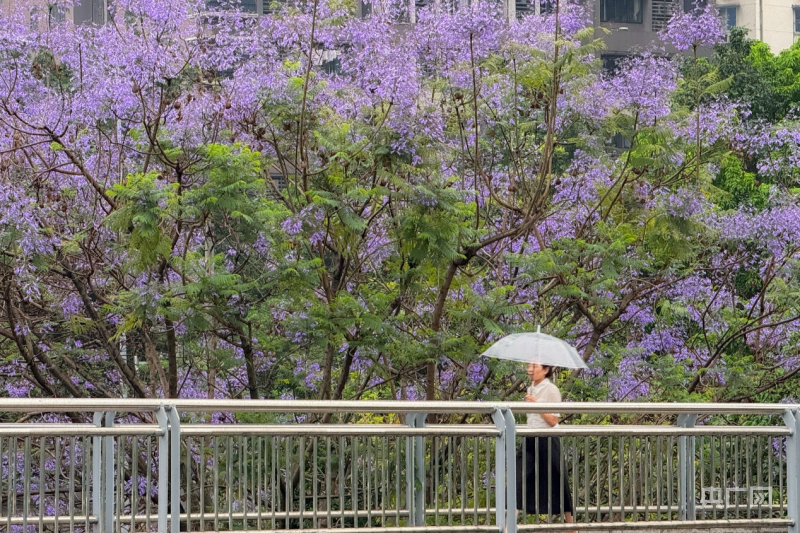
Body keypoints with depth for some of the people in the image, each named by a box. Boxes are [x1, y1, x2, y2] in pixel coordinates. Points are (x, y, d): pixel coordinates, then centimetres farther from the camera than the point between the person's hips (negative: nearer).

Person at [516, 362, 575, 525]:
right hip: (529, 440, 7)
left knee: (556, 482, 2)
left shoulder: (551, 390, -9)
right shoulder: (531, 389, 13)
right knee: (519, 480, -5)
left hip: (546, 440, -7)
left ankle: (570, 523, 15)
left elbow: (553, 421, -14)